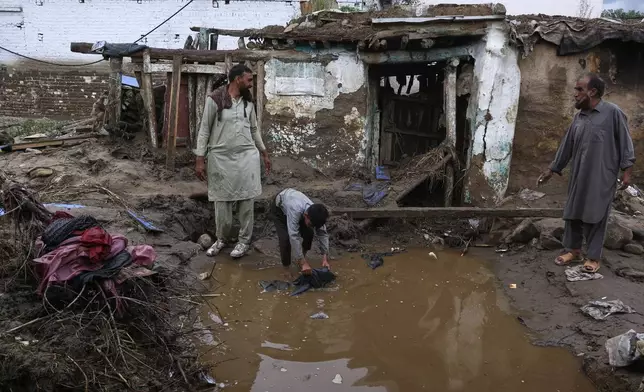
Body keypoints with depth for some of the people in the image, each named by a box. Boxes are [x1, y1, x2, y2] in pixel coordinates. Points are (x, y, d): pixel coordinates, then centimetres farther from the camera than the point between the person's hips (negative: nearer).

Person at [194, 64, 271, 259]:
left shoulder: (248, 102, 6)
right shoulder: (214, 99, -8)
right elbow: (204, 130, -5)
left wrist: (264, 153, 19)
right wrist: (200, 159, -8)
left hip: (247, 156, 3)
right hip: (221, 157, -3)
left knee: (246, 200, 3)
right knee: (222, 201, 6)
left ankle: (244, 240, 16)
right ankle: (222, 239, 25)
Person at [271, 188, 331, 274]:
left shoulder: (315, 214, -30)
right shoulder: (295, 210, -47)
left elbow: (322, 234, -21)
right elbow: (294, 236, -49)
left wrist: (325, 258, -28)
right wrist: (303, 263, -49)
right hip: (279, 207, -5)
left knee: (309, 233, -9)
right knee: (286, 238, -20)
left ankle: (300, 258, 14)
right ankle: (286, 267, 0)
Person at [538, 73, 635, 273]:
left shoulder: (613, 112, -7)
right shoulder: (579, 116, 10)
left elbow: (625, 142, -5)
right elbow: (567, 145, 15)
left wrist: (627, 170, -10)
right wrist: (552, 169, 16)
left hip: (602, 177, -6)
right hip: (579, 176, 6)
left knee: (596, 216, 0)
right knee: (573, 213, 9)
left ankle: (593, 256, 10)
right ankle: (573, 250, 22)